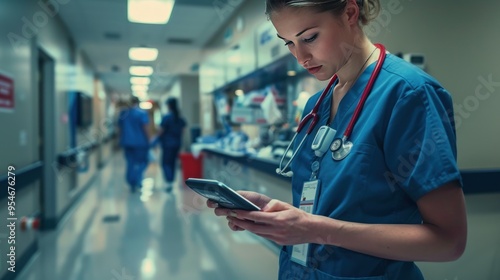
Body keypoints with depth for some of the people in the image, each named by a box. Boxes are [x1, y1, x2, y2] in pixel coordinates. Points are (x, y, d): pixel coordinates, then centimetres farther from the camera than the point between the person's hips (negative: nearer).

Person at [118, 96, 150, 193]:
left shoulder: (123, 113, 8)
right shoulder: (142, 113, -8)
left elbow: (119, 128, 12)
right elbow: (145, 129, -13)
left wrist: (122, 140, 20)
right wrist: (148, 141, -6)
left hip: (127, 142, 5)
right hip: (140, 142, -4)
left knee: (130, 163, 10)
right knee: (142, 162, 7)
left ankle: (132, 184, 13)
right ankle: (136, 180, -14)